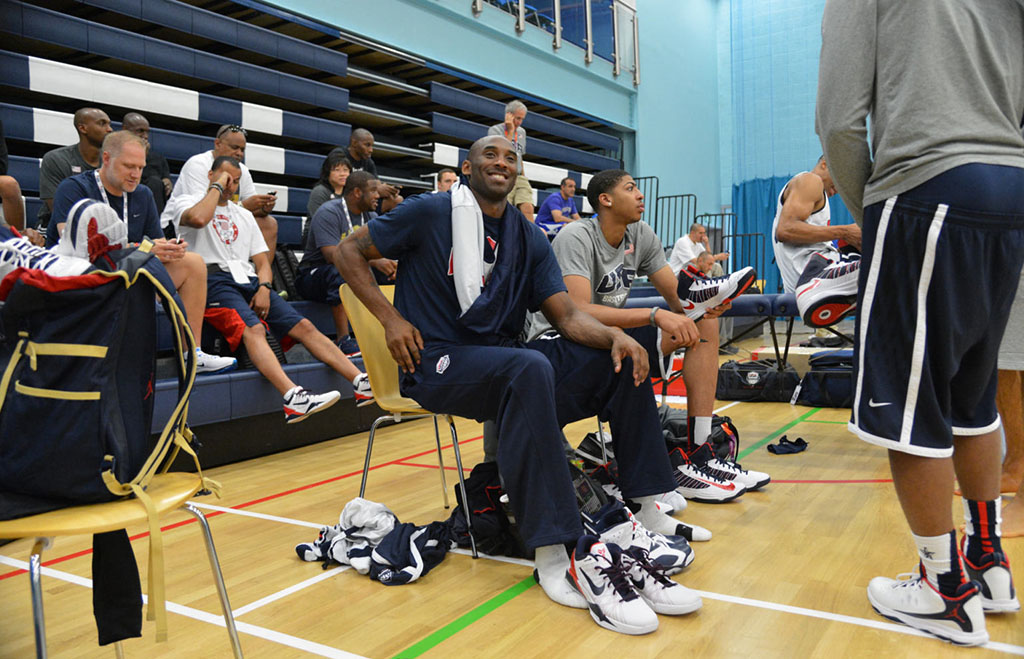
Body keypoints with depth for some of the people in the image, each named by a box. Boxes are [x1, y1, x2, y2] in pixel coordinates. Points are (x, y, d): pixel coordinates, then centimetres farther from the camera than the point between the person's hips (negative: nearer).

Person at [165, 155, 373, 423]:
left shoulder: (244, 215, 28)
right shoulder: (186, 201, 13)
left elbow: (262, 260, 19)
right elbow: (198, 219, -15)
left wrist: (263, 288, -2)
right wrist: (217, 187, 1)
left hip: (249, 280, 5)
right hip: (215, 279, -5)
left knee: (304, 326, -13)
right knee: (253, 329, -33)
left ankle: (362, 382, -22)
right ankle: (293, 398, -52)